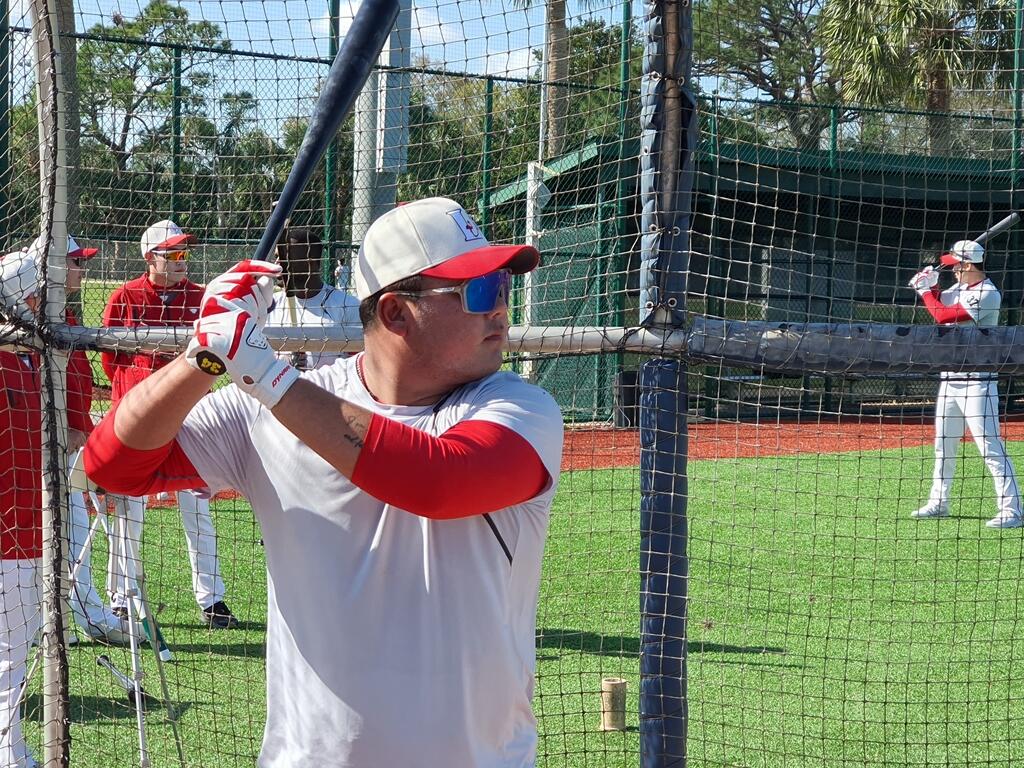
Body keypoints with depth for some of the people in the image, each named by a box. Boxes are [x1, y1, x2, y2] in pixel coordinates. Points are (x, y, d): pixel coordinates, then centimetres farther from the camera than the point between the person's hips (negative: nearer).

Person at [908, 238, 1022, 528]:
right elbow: (938, 301, 23)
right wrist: (930, 284, 3)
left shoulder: (987, 294, -17)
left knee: (990, 446, -14)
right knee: (943, 444, 18)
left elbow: (942, 315, -21)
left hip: (976, 382, -9)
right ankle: (939, 502, 30)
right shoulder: (960, 288, 10)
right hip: (950, 379, 9)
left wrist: (924, 290, -8)